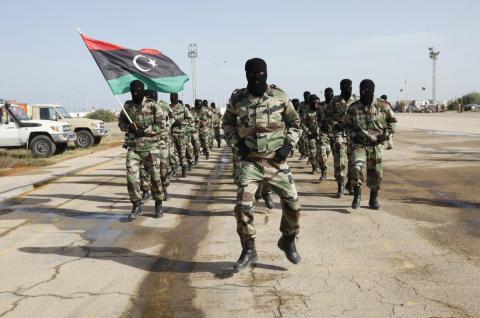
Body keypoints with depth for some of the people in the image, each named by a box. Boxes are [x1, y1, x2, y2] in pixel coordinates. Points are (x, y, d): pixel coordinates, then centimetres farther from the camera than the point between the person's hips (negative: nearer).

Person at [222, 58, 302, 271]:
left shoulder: (280, 97, -3)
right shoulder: (237, 99, -2)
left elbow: (295, 123, 9)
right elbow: (227, 123, 12)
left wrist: (289, 145, -5)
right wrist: (237, 142, -4)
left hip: (276, 161, 0)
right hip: (250, 162, 0)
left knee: (292, 203, 2)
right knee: (243, 206, -7)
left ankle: (288, 241, 28)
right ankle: (248, 250, 10)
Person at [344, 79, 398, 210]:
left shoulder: (382, 105, -4)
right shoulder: (353, 107, -2)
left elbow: (392, 120, 10)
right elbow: (347, 125, 10)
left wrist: (387, 133, -4)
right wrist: (353, 135, -6)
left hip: (376, 144, 1)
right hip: (359, 144, -1)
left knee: (376, 173, 7)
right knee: (356, 167, -22)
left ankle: (374, 199, 26)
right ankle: (357, 194, -3)